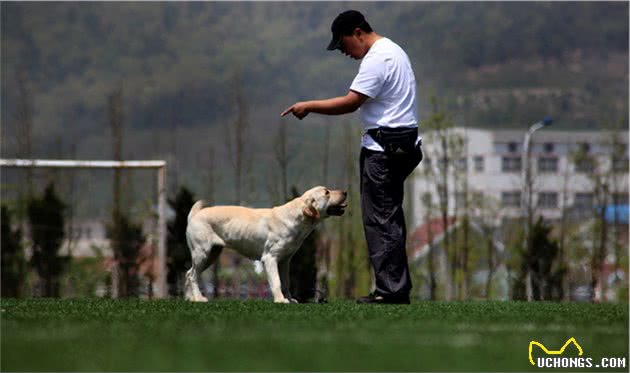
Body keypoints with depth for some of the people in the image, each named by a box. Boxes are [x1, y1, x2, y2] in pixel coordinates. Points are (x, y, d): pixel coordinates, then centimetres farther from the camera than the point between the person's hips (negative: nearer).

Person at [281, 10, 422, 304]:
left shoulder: (377, 59, -16)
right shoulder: (394, 51, 18)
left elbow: (350, 103, -19)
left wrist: (309, 106, -11)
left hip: (383, 147, -11)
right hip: (402, 144, 11)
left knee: (380, 218, -8)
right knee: (390, 216, 14)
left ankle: (390, 289, -8)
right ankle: (398, 288, 15)